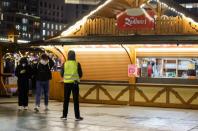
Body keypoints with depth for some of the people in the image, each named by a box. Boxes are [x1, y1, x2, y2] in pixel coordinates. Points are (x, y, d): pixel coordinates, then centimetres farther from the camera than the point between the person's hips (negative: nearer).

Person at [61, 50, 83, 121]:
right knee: (76, 100, 4)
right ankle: (77, 116, 6)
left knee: (66, 100, 10)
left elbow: (62, 74, 3)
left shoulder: (65, 64, -4)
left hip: (67, 83, 1)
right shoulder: (77, 64, -6)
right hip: (75, 83, -1)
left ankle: (64, 115, 13)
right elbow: (80, 74, -1)